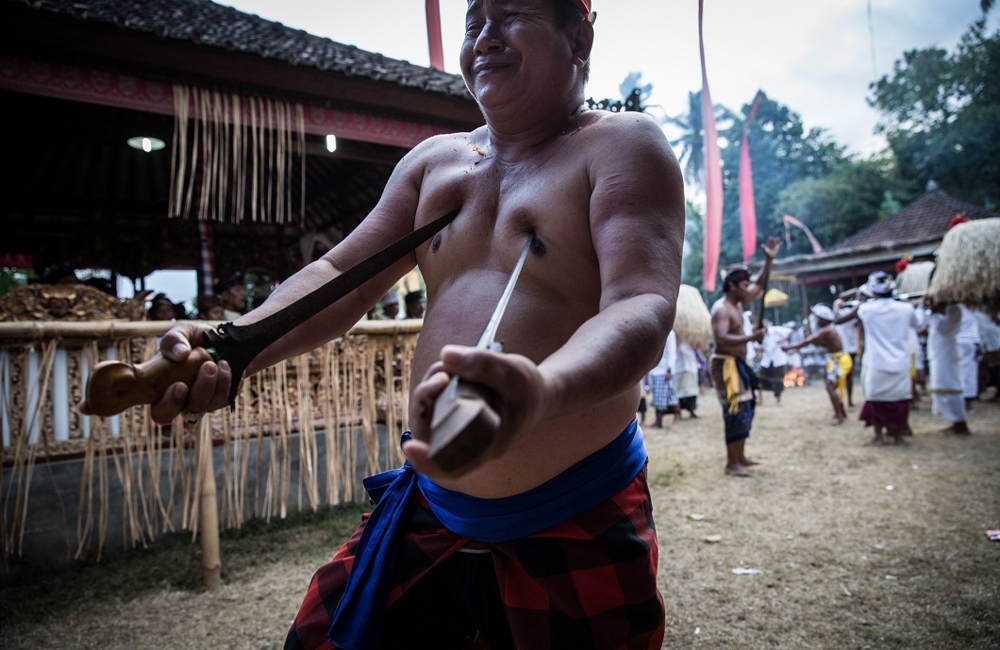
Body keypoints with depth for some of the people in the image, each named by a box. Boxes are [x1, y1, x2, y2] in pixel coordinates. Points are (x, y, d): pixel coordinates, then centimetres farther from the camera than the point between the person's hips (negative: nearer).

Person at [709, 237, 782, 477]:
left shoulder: (738, 303, 12)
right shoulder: (721, 309, -17)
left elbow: (760, 286, 21)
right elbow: (722, 339, -31)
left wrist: (769, 260, 11)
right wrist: (751, 337, -32)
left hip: (738, 364, 11)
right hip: (725, 365, -11)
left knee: (746, 410, 15)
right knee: (736, 412, -11)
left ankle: (740, 457, 24)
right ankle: (731, 463, -6)